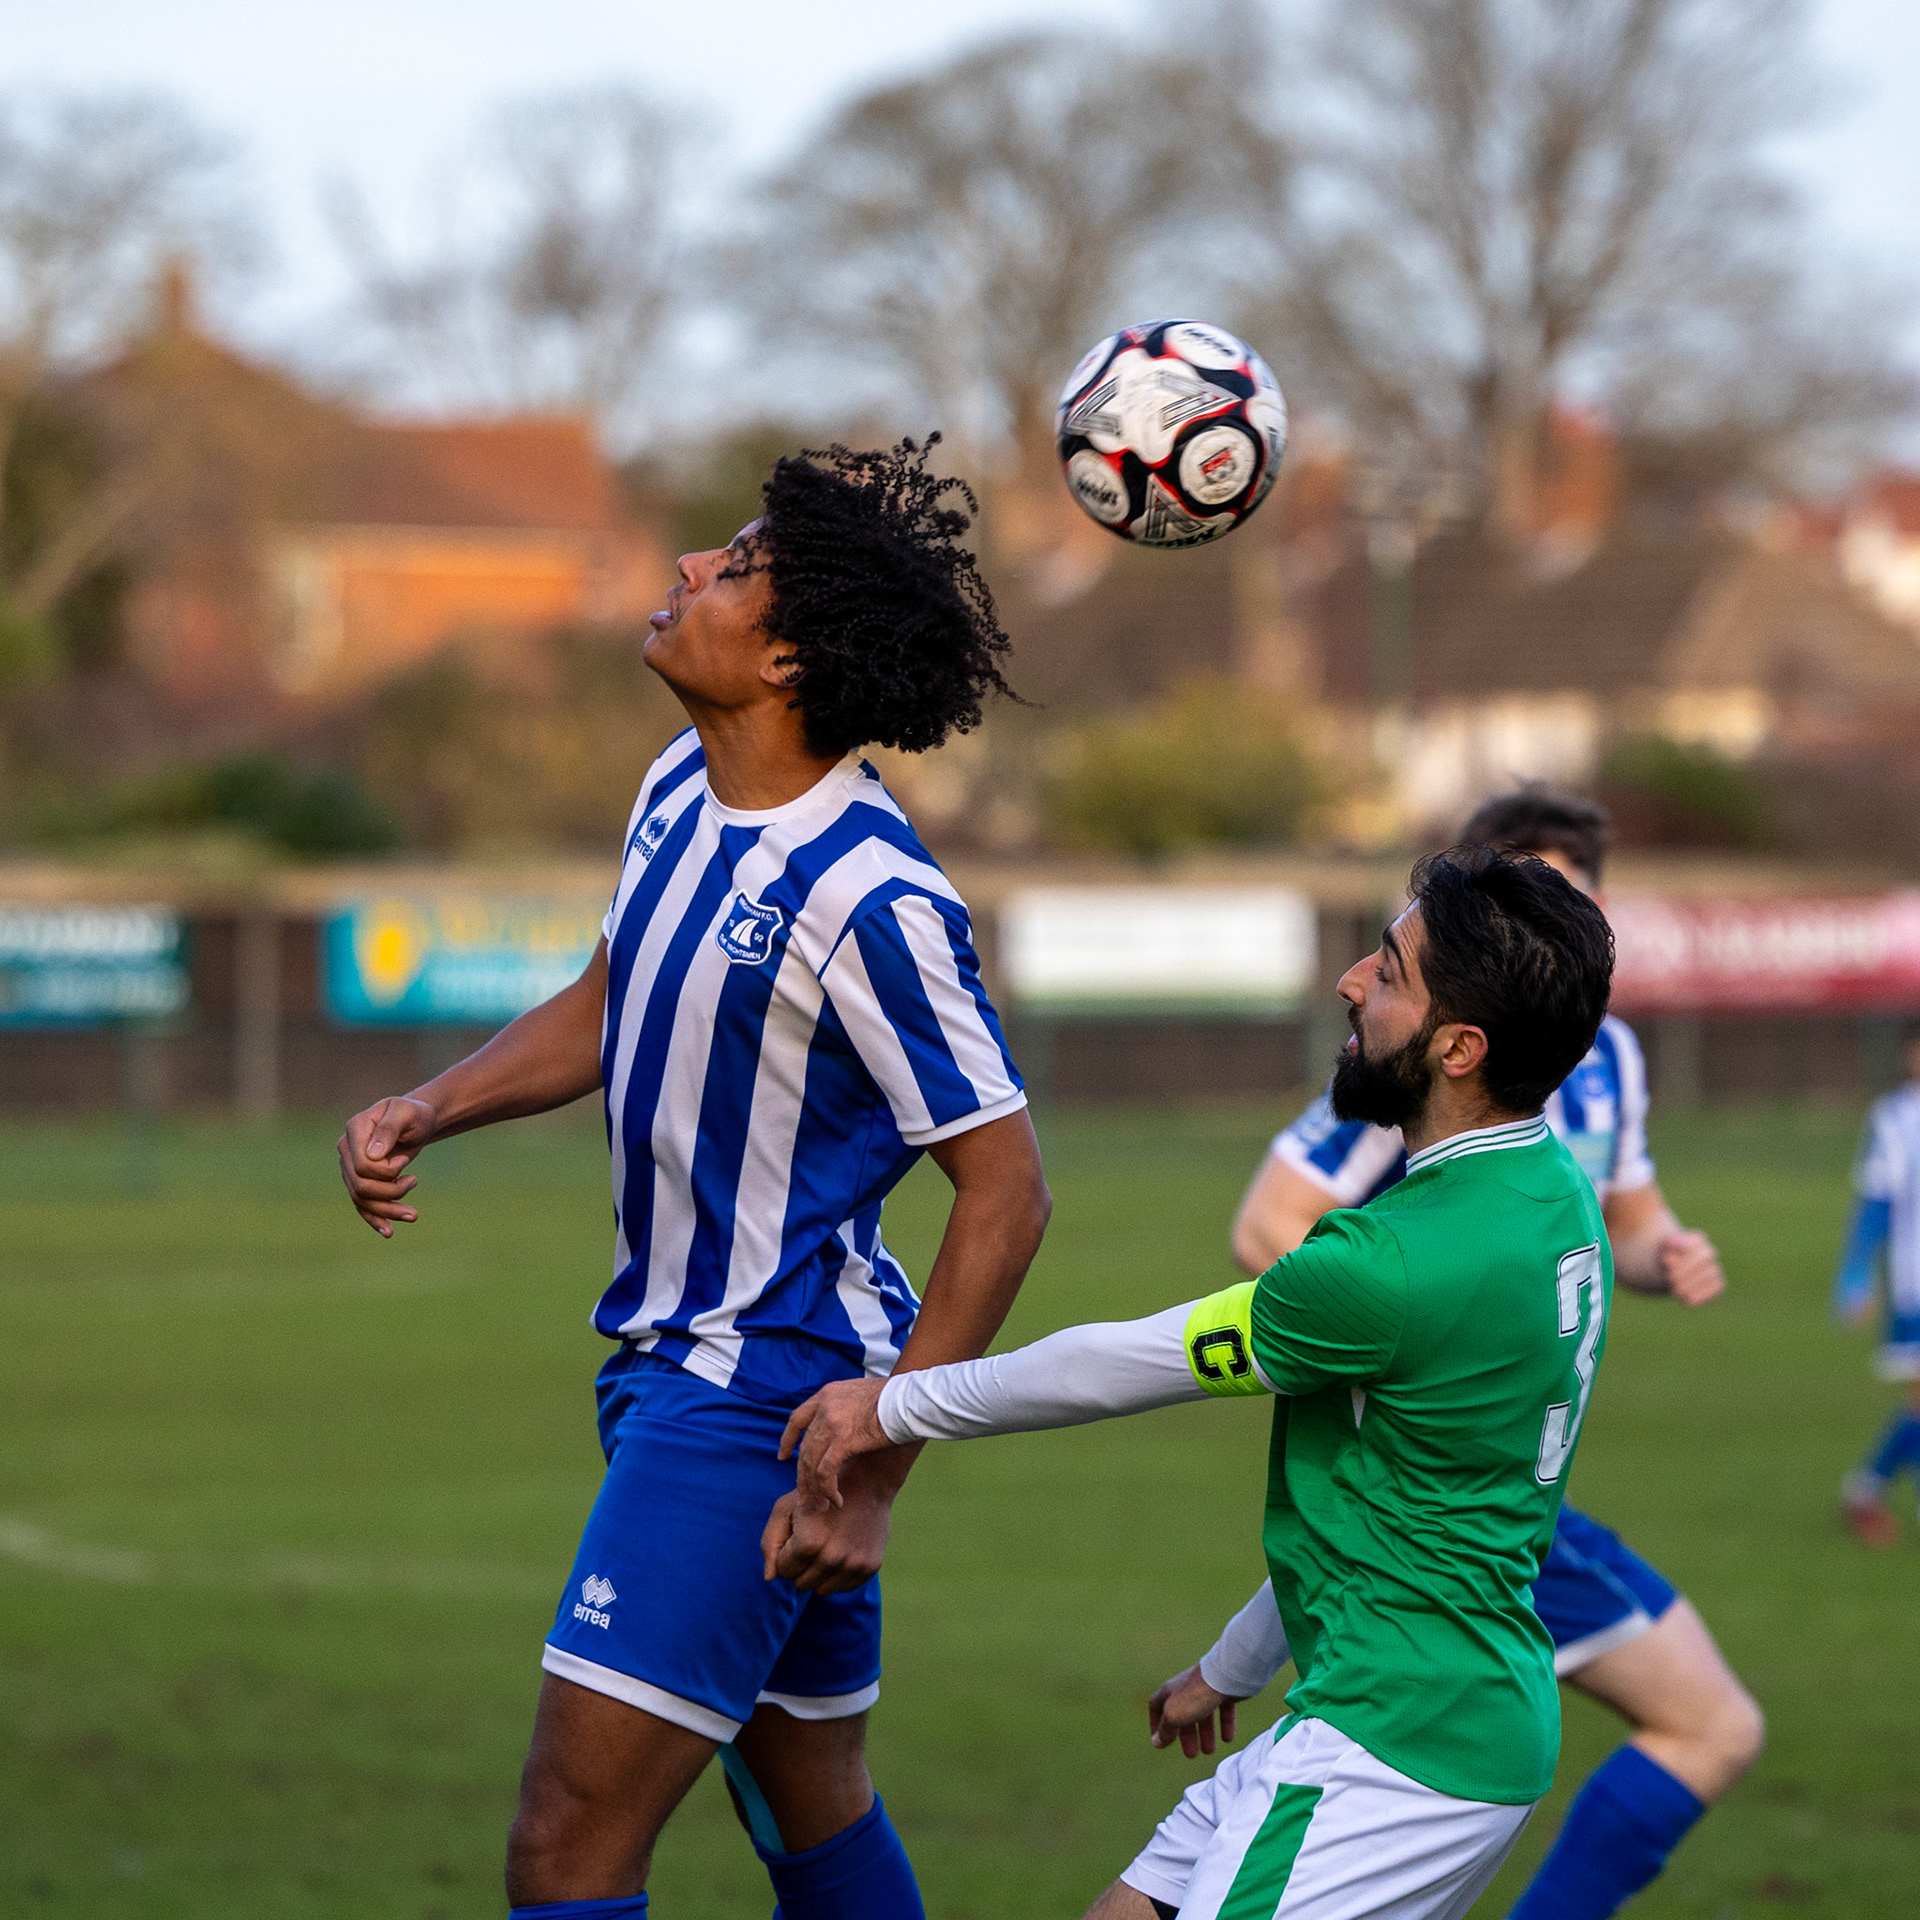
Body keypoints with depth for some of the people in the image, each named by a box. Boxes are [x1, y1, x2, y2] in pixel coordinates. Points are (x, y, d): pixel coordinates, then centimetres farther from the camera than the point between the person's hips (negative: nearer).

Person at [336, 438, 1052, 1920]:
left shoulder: (870, 897, -23)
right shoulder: (683, 789, 4)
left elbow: (1006, 1191, -19)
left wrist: (874, 1473, -21)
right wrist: (427, 1112, 6)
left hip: (763, 1398, -10)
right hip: (671, 1358, 10)